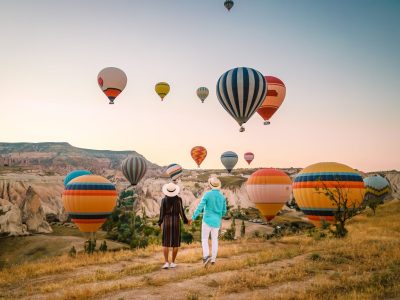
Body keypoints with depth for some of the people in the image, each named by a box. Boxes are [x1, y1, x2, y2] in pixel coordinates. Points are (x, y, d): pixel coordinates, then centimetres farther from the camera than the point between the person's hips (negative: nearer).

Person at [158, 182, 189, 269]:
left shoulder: (164, 200, -6)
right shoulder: (179, 199, -6)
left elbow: (162, 213, -4)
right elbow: (181, 211, -5)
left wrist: (159, 223, 12)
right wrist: (185, 221, 11)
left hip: (167, 221, 0)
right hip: (176, 221, 0)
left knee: (166, 243, 5)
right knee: (175, 243, 10)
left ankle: (166, 263, -6)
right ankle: (173, 263, 10)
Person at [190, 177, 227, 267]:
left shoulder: (207, 194, -12)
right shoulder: (222, 197, 2)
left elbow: (200, 207, -17)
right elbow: (224, 211, 7)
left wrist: (193, 218, -12)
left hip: (207, 221, -4)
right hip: (216, 222, 4)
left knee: (204, 240, 4)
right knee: (214, 240, 16)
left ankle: (206, 256, -15)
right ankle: (213, 258, 15)